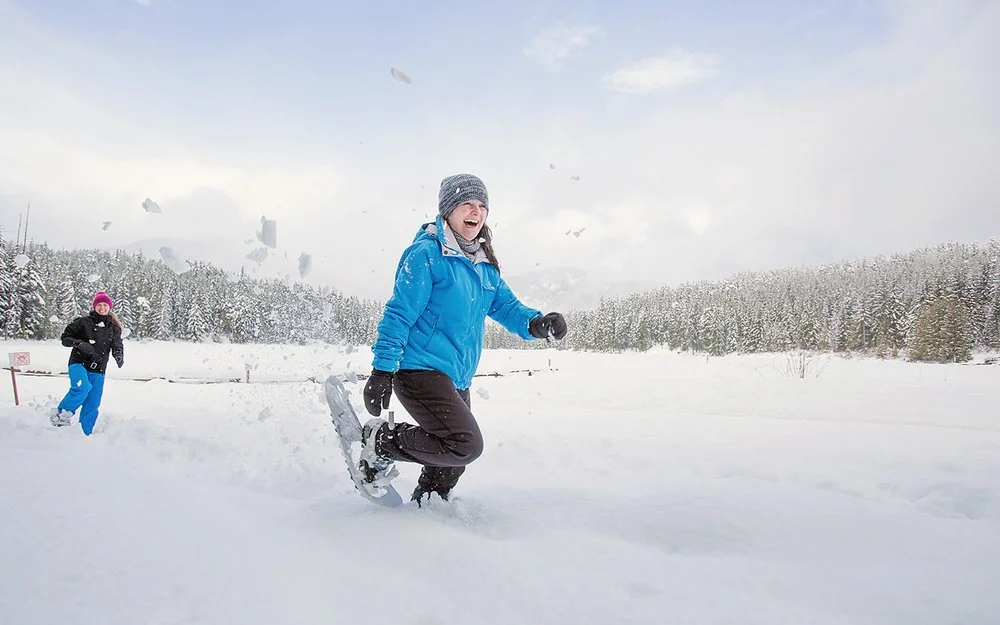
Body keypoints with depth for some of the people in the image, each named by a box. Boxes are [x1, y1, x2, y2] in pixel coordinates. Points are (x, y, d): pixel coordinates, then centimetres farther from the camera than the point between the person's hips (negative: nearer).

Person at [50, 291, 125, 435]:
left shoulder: (114, 328, 8)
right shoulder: (83, 322, 0)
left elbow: (118, 346, 6)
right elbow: (65, 337, 4)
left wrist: (119, 356, -17)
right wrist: (80, 343, -16)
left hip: (98, 370, 3)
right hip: (79, 363, -3)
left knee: (92, 405, 4)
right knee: (83, 387, -33)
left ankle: (86, 434, 18)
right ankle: (61, 413, -13)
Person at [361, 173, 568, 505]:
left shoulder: (485, 266, 14)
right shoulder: (427, 253, -9)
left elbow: (506, 305, 12)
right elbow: (400, 313, -12)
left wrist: (535, 324, -11)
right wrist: (381, 371, -16)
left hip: (457, 380, 8)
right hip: (421, 369, -8)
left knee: (453, 458, 15)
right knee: (465, 445, -21)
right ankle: (379, 441, -3)